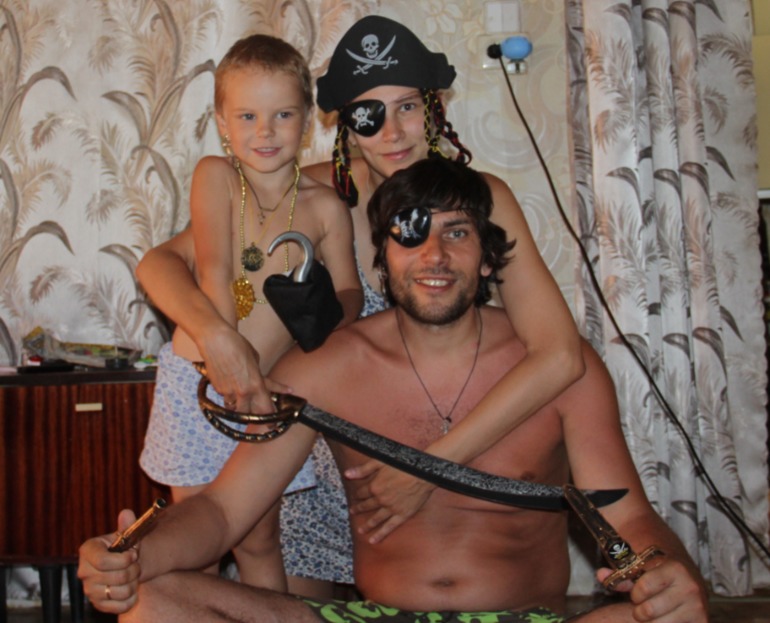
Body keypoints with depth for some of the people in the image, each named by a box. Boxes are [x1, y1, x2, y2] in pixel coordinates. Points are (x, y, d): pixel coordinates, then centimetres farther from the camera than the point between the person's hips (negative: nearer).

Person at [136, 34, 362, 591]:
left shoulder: (325, 206, -1)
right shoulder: (215, 175, -7)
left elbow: (350, 290, 5)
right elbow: (214, 272, -16)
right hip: (199, 378, -1)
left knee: (259, 538, 13)